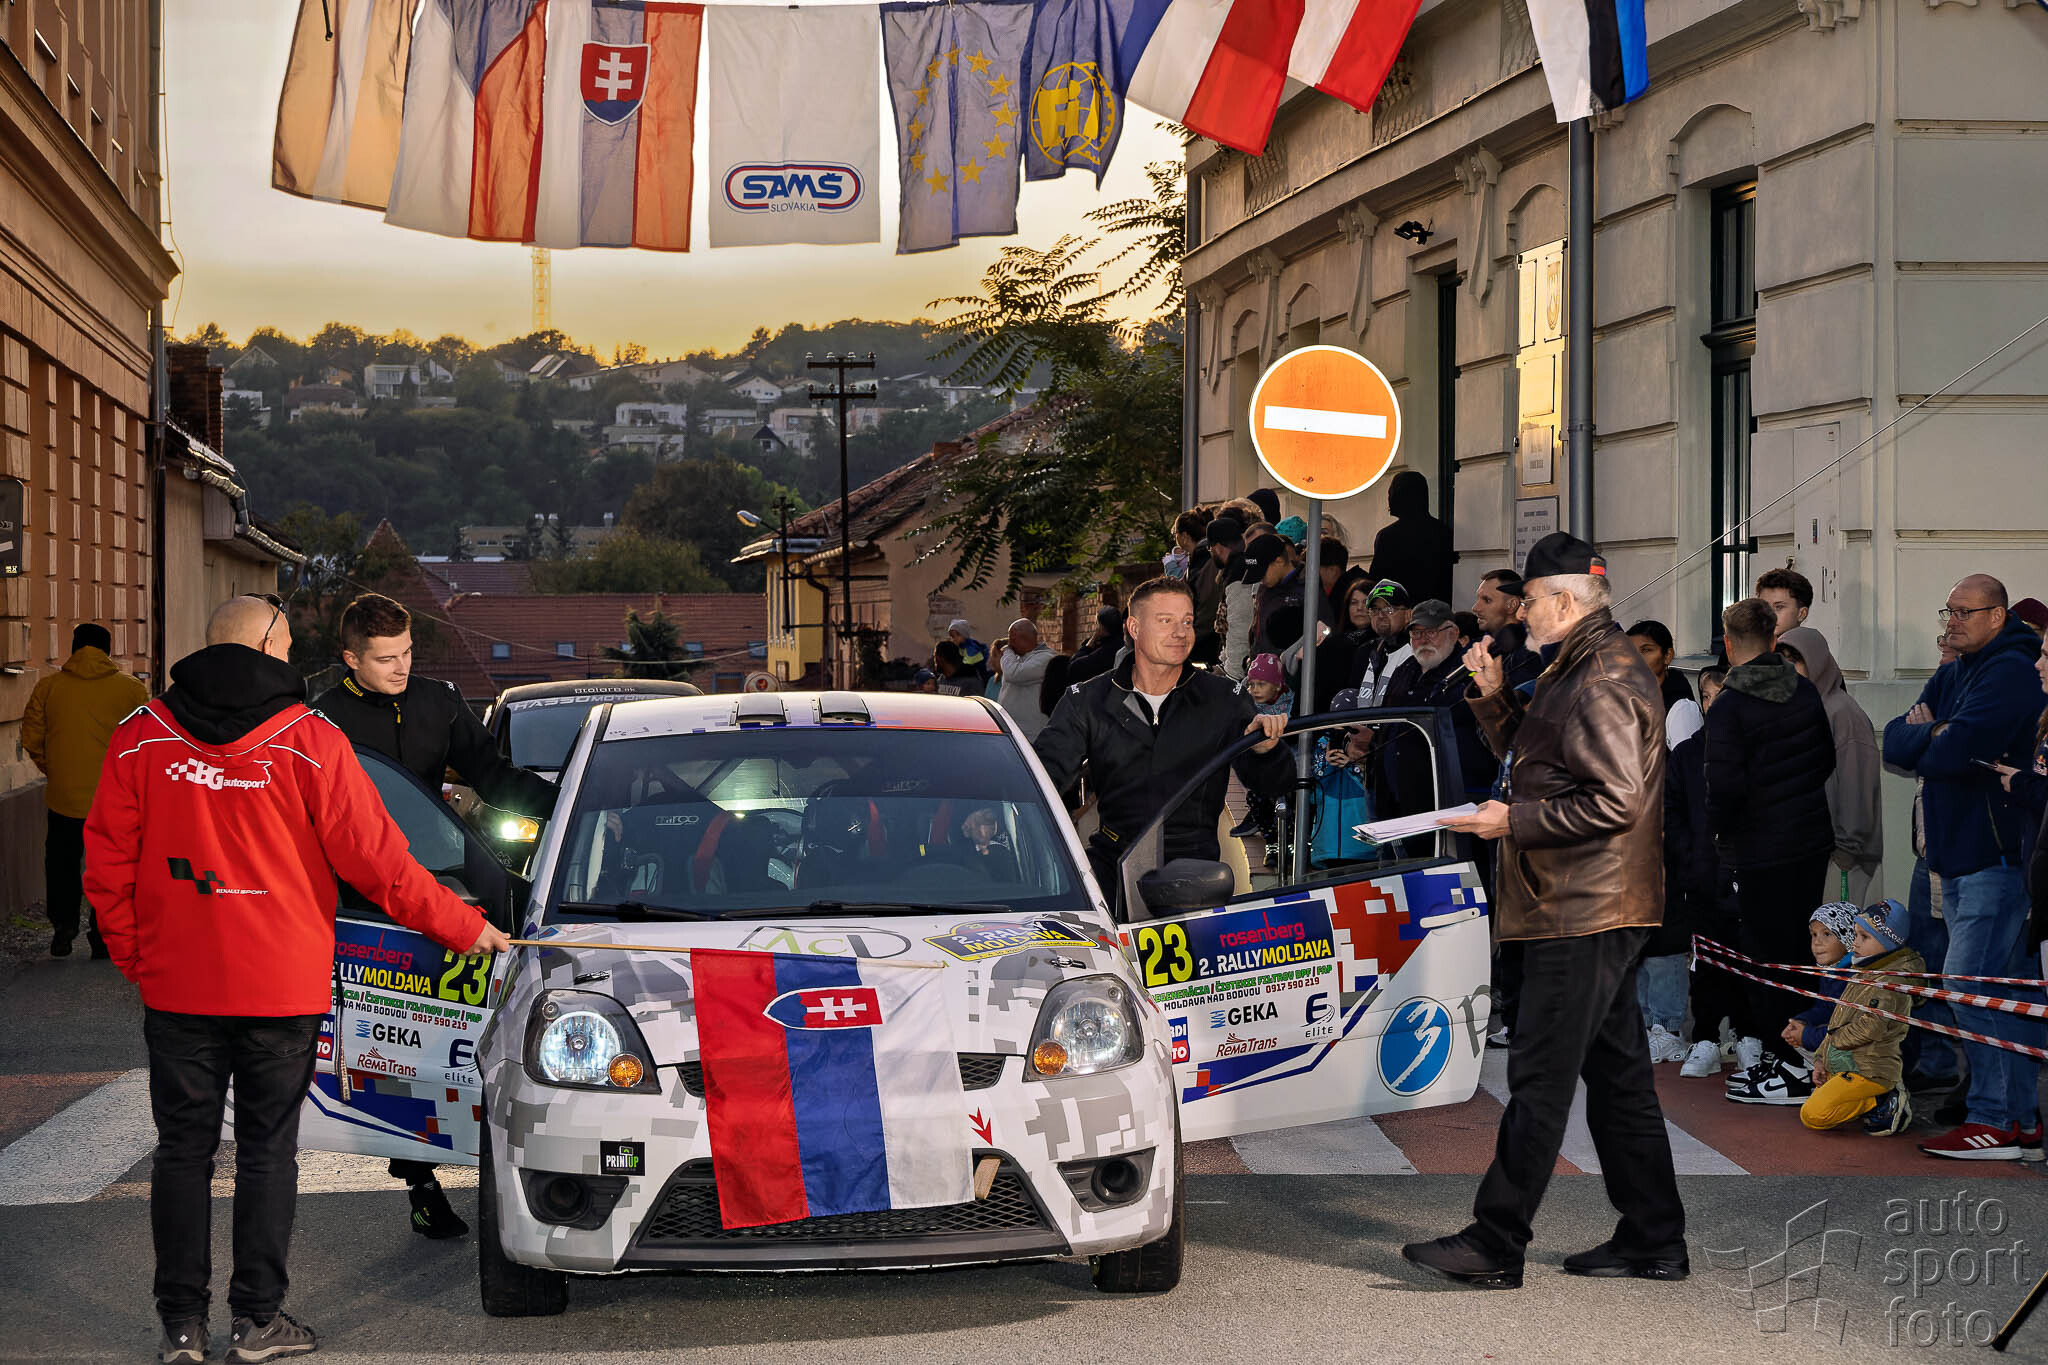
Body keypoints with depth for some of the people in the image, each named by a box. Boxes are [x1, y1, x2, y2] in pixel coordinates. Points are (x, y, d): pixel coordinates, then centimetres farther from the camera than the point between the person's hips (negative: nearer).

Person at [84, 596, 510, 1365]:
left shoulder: (141, 738, -1)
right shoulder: (308, 742, -7)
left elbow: (108, 865, 1)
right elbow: (375, 860, -6)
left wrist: (136, 958, 14)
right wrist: (463, 928, 4)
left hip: (176, 985, 2)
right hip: (284, 988, -2)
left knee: (183, 1149, 9)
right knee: (267, 1150, 8)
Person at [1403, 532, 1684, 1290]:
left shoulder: (1602, 682, -17)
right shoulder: (1579, 670, 17)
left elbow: (1616, 800, -23)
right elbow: (1528, 751, 26)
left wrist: (1514, 821, -18)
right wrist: (1493, 694, 10)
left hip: (1584, 913, -11)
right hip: (1597, 909, 11)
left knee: (1540, 1077, -8)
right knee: (1617, 1072, 13)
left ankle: (1495, 1245, -5)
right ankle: (1654, 1241, 19)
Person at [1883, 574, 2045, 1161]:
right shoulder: (1952, 676, 18)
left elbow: (1957, 752, -22)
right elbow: (1894, 744, 9)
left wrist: (1924, 740, -1)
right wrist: (1936, 734, -11)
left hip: (1995, 855, -9)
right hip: (1959, 856, 10)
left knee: (1969, 986, -13)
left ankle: (1994, 1120, -9)